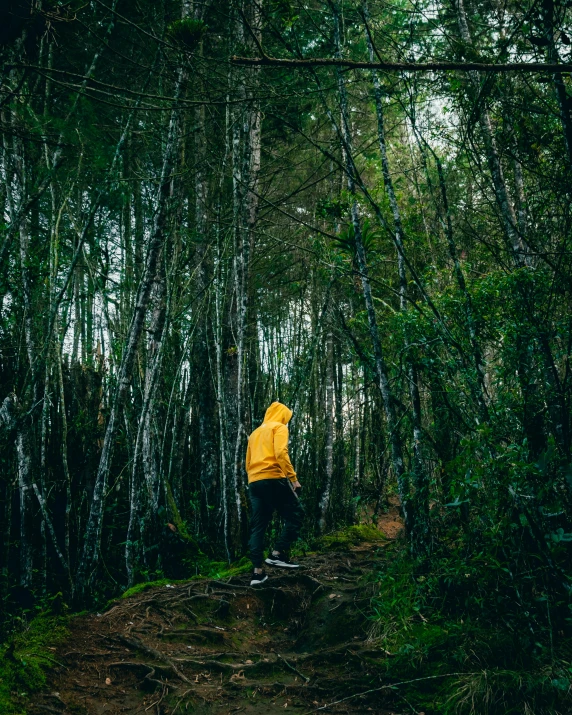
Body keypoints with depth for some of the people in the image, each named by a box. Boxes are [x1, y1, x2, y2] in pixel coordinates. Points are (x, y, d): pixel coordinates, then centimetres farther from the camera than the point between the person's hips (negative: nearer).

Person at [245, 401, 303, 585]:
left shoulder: (255, 433, 26)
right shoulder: (279, 427, 3)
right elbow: (281, 453, -14)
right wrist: (293, 478, -14)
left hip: (253, 482, 7)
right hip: (273, 479, -7)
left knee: (257, 526, 5)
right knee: (295, 514, 4)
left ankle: (257, 571, 0)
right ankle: (278, 553, -7)